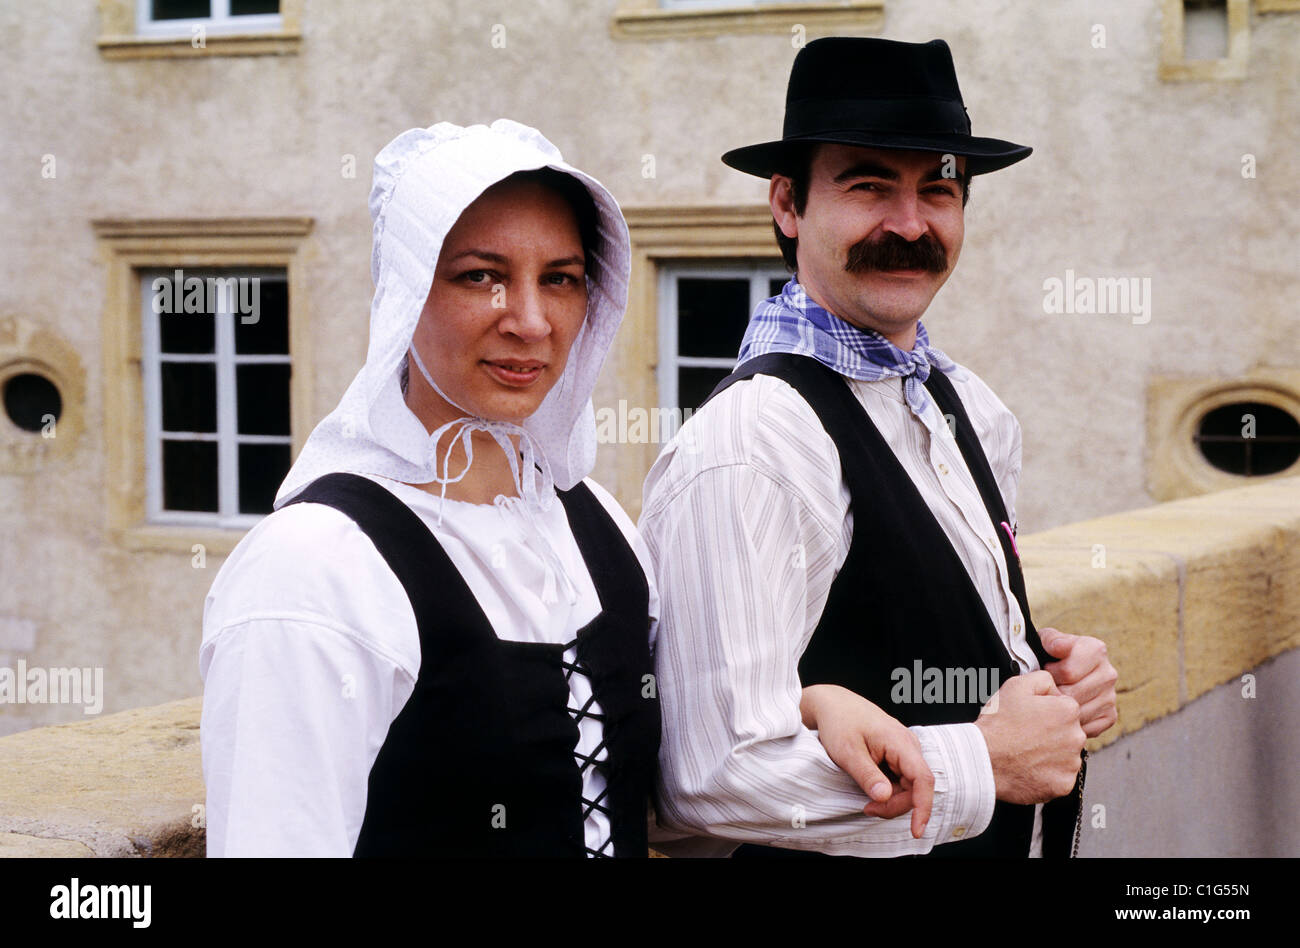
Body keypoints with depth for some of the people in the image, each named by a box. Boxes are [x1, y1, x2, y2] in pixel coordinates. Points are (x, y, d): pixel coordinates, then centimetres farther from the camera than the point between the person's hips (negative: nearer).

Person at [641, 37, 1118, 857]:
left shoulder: (974, 411, 2)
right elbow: (716, 780, -29)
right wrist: (989, 762, -19)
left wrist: (1064, 676, -4)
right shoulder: (746, 449, -23)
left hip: (1021, 838, 8)